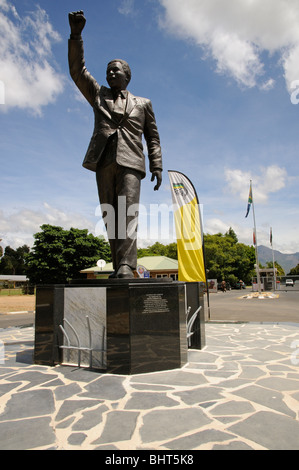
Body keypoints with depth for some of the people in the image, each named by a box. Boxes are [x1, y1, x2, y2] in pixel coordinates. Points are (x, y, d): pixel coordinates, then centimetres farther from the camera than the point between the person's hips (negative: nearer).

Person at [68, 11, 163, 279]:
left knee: (128, 212, -18)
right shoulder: (99, 95, 25)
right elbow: (78, 70, 15)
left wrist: (157, 166, 4)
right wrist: (76, 35, 4)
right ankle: (119, 267, 1)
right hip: (104, 161, 3)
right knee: (110, 216, -2)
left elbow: (153, 138, 16)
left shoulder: (143, 103, 21)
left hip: (130, 161, -2)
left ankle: (126, 266, -24)